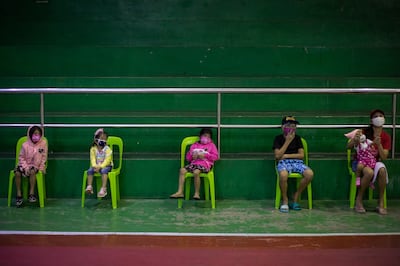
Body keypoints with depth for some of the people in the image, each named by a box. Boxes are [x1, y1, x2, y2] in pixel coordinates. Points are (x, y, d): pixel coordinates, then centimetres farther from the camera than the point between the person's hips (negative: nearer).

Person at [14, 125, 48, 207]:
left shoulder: (43, 143, -7)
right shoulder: (25, 145, -7)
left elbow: (44, 157, -1)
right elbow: (21, 157, -2)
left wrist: (42, 167, -8)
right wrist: (25, 167, -15)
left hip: (36, 166, -2)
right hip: (25, 165, 2)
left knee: (32, 171, -35)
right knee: (17, 173, -26)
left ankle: (31, 193, -27)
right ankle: (19, 194, -15)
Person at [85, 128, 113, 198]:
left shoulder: (108, 149, -13)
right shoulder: (93, 149, -2)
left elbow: (107, 160, -19)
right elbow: (93, 159, -5)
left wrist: (100, 167, -29)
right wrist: (95, 166, -24)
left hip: (106, 166, -4)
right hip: (96, 166, 4)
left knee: (104, 171, -36)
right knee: (90, 170, -24)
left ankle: (103, 189, -39)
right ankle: (89, 186, -19)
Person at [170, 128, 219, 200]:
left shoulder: (211, 145, 11)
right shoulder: (194, 145, 19)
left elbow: (216, 157, 1)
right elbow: (188, 157, 19)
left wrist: (205, 155, -9)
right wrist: (192, 156, -4)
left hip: (205, 165, -4)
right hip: (194, 164, 4)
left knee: (196, 172, -36)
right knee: (182, 170, -21)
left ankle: (197, 193, -23)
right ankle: (180, 192, -22)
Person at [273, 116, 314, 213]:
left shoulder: (297, 138, 14)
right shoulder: (278, 138, 6)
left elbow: (301, 155, 6)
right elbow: (277, 155, -6)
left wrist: (286, 155, -4)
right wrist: (288, 141, -6)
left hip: (297, 162, 3)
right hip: (283, 162, -3)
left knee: (310, 174, -30)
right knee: (283, 175, -41)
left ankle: (296, 196, -8)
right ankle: (285, 200, -16)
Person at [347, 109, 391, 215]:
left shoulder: (386, 137, 0)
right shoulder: (364, 132, -7)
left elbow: (384, 157, -6)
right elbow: (348, 146, -8)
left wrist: (378, 144, -21)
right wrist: (354, 140, -30)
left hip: (375, 162, 2)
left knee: (382, 170, -34)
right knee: (369, 172, -36)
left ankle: (381, 203, -21)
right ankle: (359, 200, -16)